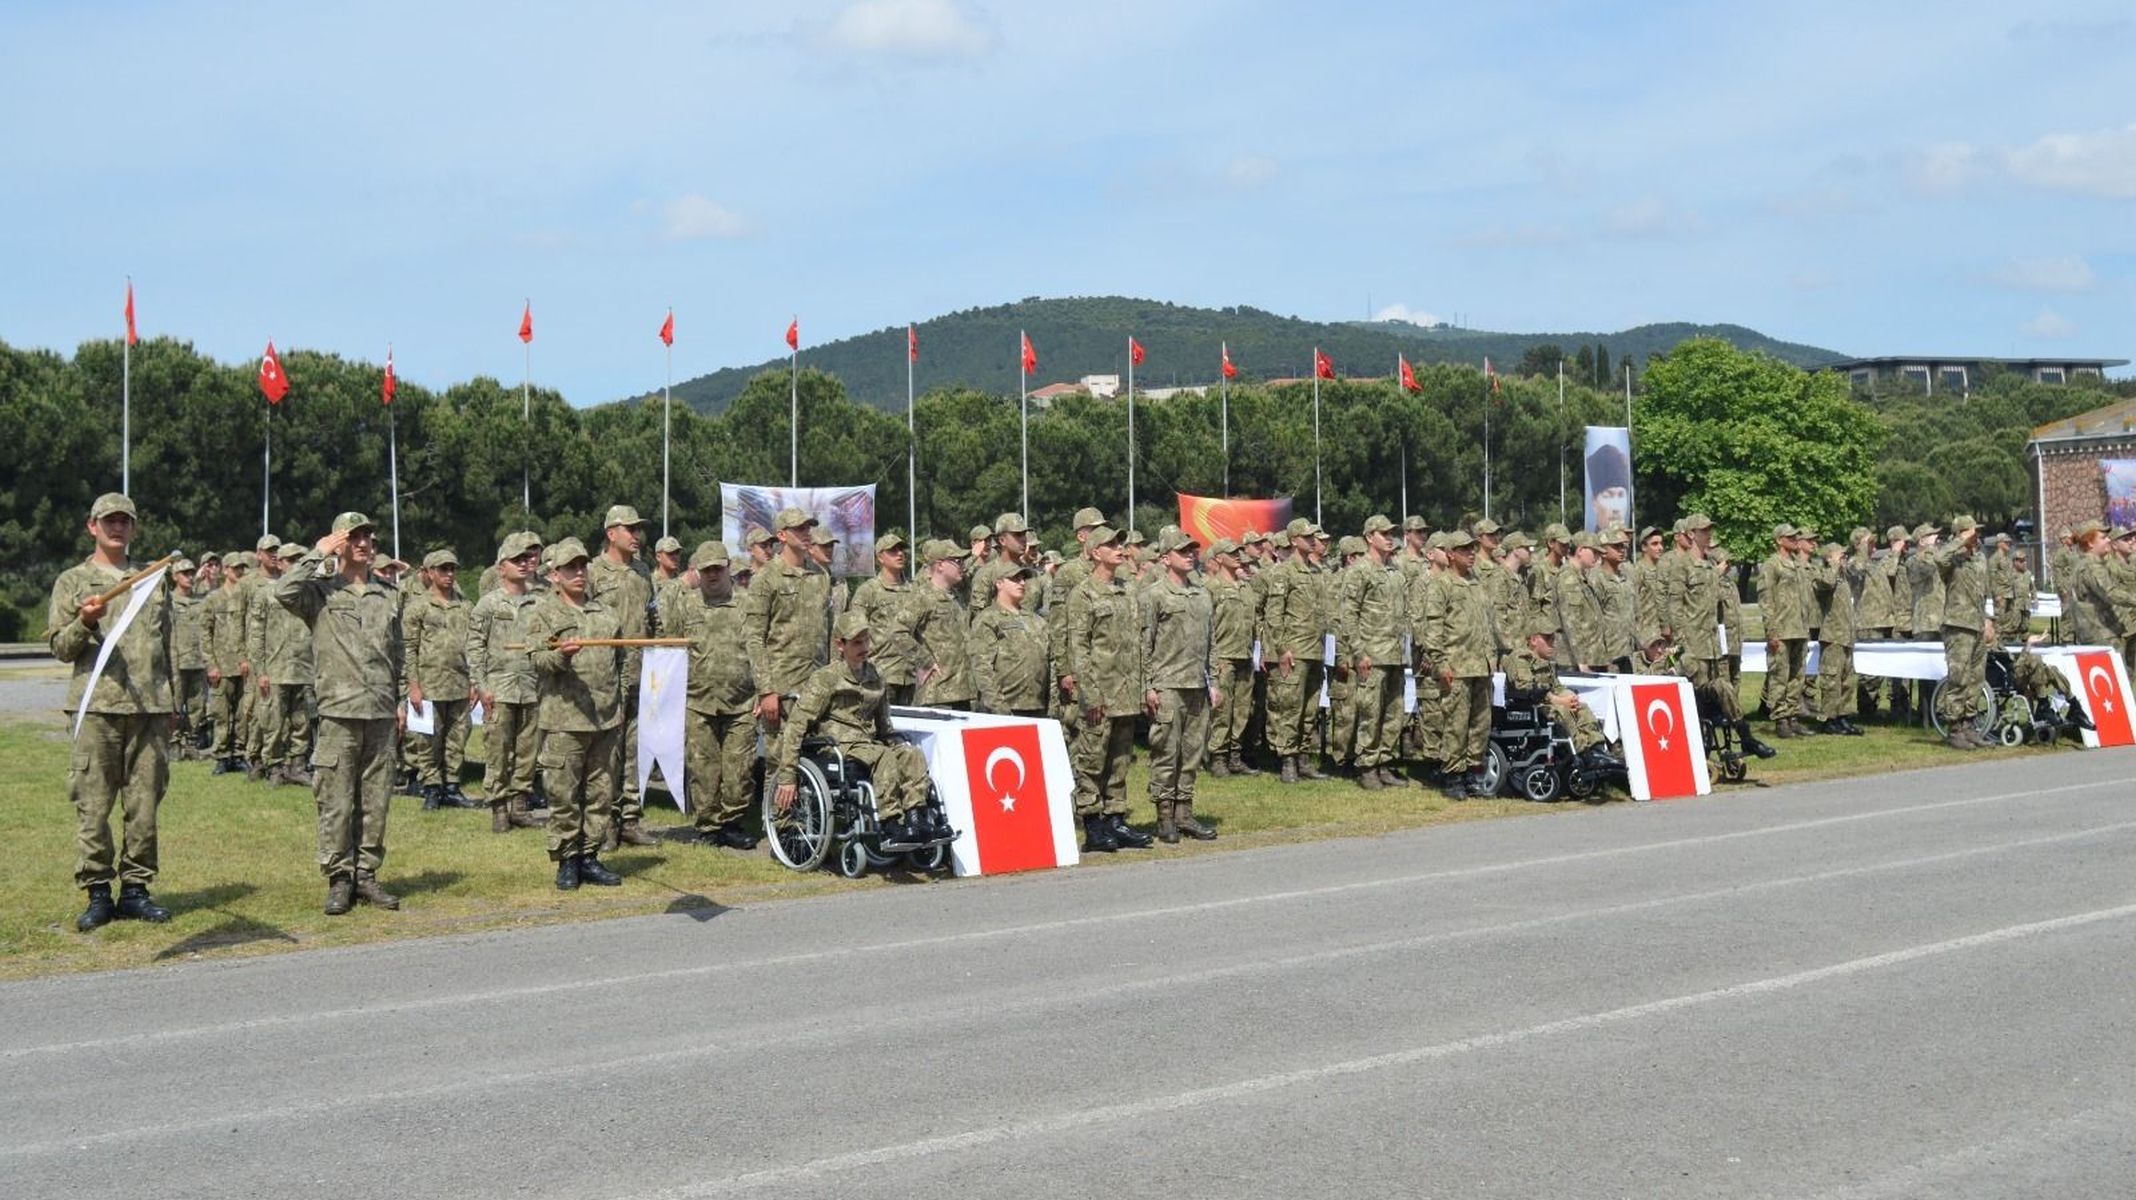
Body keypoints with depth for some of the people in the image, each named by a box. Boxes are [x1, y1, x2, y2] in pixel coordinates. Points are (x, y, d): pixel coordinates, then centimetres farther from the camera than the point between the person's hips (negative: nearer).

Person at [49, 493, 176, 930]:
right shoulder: (72, 581, 9)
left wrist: (172, 702, 17)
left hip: (151, 708, 3)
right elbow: (60, 647, 4)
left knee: (144, 806, 3)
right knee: (93, 807, -3)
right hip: (98, 707, -3)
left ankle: (135, 889, 11)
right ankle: (97, 893, 4)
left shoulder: (155, 580, 18)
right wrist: (84, 622, -16)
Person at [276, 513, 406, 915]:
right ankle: (338, 879, 5)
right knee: (336, 801, -2)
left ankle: (366, 874, 15)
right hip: (339, 711, -4)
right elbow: (284, 591, -21)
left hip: (381, 713, 4)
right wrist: (318, 553, -11)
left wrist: (399, 700, 18)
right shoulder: (321, 591, 1)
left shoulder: (387, 596, 15)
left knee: (376, 799, 7)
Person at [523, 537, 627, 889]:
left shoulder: (606, 613, 18)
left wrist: (620, 705, 19)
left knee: (602, 794, 7)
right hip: (564, 720, -5)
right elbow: (538, 660, -7)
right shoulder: (544, 613, 3)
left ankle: (590, 856, 16)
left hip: (607, 719, 5)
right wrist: (561, 655, -28)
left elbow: (621, 660, 25)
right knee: (564, 795, -3)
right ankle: (567, 860, 6)